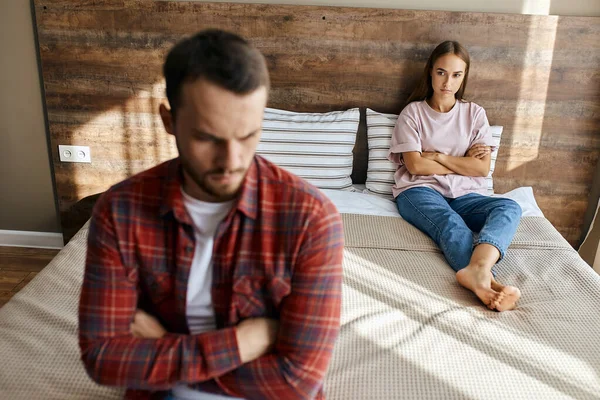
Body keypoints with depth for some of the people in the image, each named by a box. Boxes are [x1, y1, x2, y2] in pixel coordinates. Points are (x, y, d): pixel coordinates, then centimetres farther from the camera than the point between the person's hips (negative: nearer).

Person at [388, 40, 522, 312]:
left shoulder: (475, 113, 16)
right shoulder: (413, 112, 8)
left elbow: (482, 168, 4)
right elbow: (415, 166, -5)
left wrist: (438, 156, -2)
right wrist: (464, 162, 2)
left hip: (464, 194, 3)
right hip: (419, 190, -2)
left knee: (509, 207, -30)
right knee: (451, 223, -37)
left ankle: (476, 271, -59)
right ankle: (488, 281, -61)